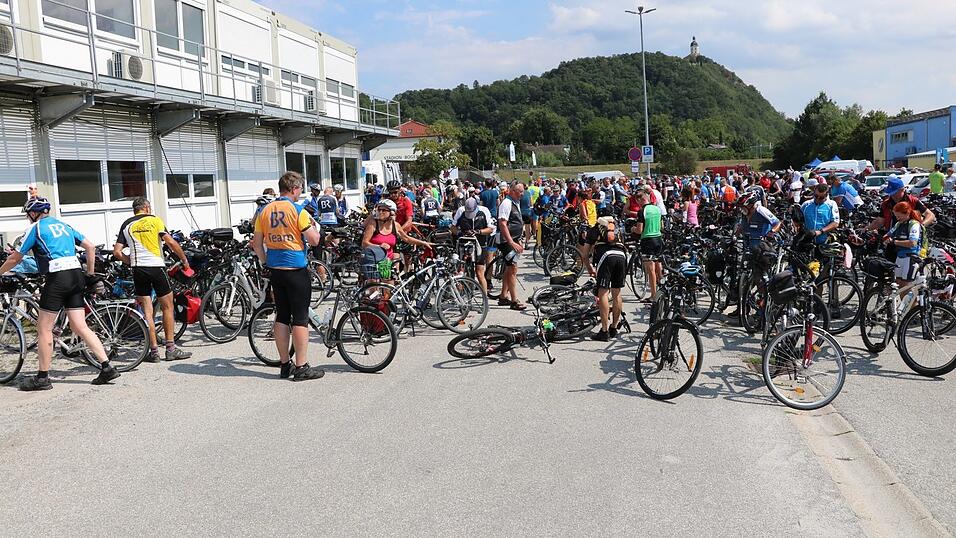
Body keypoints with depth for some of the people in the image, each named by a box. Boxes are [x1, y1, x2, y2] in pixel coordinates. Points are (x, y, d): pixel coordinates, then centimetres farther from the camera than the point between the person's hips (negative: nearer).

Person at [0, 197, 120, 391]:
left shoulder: (35, 228, 3)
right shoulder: (64, 225, 20)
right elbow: (90, 246, 16)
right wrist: (90, 273, 24)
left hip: (57, 277, -6)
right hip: (76, 275, 6)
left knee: (44, 329, 3)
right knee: (80, 327, 7)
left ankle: (42, 378, 7)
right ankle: (107, 367, 0)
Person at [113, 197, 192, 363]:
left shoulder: (127, 225, 10)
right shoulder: (155, 220, 2)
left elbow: (117, 252, 3)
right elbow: (171, 242, -8)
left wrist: (132, 262, 18)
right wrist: (184, 260, 3)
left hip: (138, 269, 3)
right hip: (157, 266, -3)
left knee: (147, 311, 6)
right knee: (167, 307, 8)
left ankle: (154, 350, 6)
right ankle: (171, 348, 8)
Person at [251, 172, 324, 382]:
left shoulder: (265, 211, 6)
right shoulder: (298, 211, -11)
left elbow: (256, 243, 9)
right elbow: (314, 240, -11)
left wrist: (265, 263, 20)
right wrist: (315, 227, 9)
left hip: (275, 270, 6)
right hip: (296, 269, -6)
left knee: (282, 316, 12)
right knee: (300, 318, -1)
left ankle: (285, 365, 18)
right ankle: (301, 368, 1)